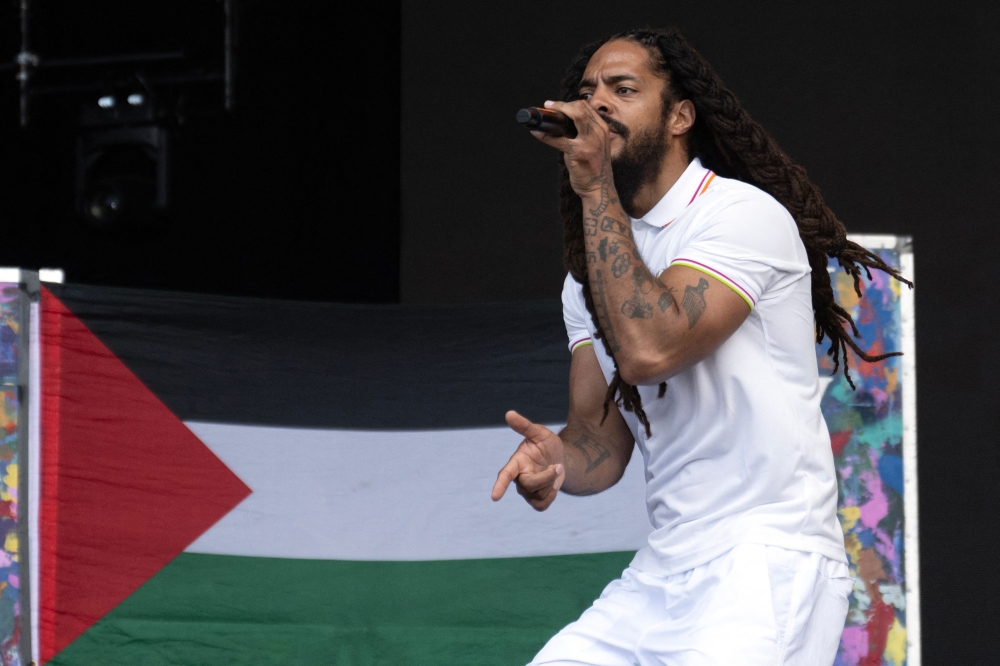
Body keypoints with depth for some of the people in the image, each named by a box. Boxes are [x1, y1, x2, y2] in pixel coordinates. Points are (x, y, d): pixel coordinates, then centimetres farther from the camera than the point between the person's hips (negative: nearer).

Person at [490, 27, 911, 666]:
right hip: (660, 577, 7)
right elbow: (601, 440, 9)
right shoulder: (591, 270, 15)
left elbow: (648, 350, -24)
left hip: (768, 564, -7)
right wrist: (559, 459, -15)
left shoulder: (743, 213, -9)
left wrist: (595, 189, -17)